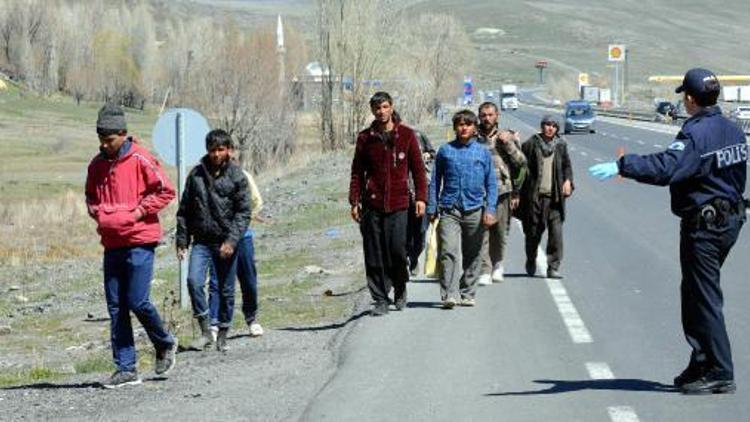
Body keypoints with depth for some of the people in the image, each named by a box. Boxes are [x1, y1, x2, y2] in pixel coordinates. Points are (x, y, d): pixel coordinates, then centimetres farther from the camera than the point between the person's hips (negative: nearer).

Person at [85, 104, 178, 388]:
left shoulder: (140, 160, -8)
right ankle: (125, 369, 7)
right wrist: (96, 212, 6)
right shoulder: (97, 165, 11)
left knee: (137, 302, -10)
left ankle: (164, 344, 18)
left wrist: (139, 211, -12)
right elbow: (91, 196, 25)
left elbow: (165, 191, -7)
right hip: (112, 244, 6)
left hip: (139, 241, -6)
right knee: (116, 308, 3)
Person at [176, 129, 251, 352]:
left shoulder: (237, 176, -3)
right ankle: (205, 331, -9)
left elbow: (243, 212, -6)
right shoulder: (196, 174, 5)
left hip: (226, 243, -1)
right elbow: (184, 210, 11)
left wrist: (232, 240, -17)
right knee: (194, 281, -17)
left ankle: (222, 335, 19)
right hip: (201, 241, 2)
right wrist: (181, 241, 8)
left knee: (226, 291, 5)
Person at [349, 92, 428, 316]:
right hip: (372, 204, 2)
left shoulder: (406, 135, 5)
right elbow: (357, 172, 11)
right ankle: (380, 300, 8)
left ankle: (400, 290, 18)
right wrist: (354, 201, 4)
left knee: (397, 249, -8)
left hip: (398, 204, -2)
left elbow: (417, 168, 7)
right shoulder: (365, 137, 8)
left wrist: (420, 197, -1)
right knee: (374, 255, 0)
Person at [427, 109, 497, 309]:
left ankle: (467, 294, 19)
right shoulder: (445, 151, 7)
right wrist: (432, 208, 7)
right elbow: (435, 181, 11)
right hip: (449, 210, -1)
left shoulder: (483, 152, 8)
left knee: (472, 255, 8)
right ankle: (449, 295, -19)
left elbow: (491, 183, 9)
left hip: (474, 210, 1)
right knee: (449, 253, -14)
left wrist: (490, 210, -1)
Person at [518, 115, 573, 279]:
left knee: (556, 232, -8)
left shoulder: (561, 145, 9)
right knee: (533, 231, 7)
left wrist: (568, 180, -1)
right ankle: (531, 261, 33)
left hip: (555, 196, 2)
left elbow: (567, 165, 18)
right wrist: (519, 192, -3)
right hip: (535, 196, -2)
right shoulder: (531, 144, 0)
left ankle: (553, 268, -4)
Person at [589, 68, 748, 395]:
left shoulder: (696, 134, -21)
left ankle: (720, 374, -2)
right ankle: (701, 365, 24)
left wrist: (621, 167, -39)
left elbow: (665, 167, -35)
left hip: (703, 226, -9)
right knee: (695, 294, 19)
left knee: (704, 298, -3)